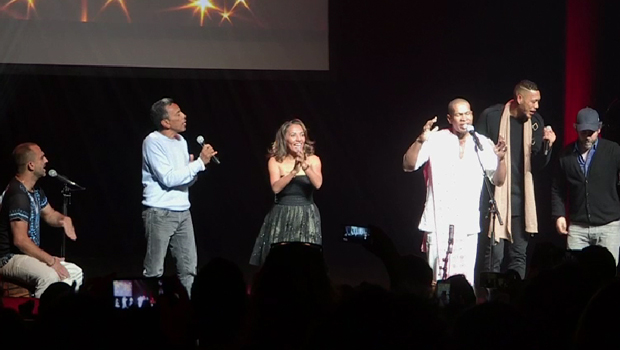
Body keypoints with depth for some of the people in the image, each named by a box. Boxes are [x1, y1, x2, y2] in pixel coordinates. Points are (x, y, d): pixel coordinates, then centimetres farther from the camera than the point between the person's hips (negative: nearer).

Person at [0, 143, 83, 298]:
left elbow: (49, 214, 25)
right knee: (50, 276, -35)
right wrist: (51, 261, -22)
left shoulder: (35, 189, 9)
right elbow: (20, 240, -26)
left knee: (76, 273, 2)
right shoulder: (18, 195, -21)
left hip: (30, 255, 10)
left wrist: (64, 220, 0)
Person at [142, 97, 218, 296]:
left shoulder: (181, 141, 11)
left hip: (182, 212, 8)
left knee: (188, 267, 6)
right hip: (160, 213, -7)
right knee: (154, 269, -2)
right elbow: (168, 178, -19)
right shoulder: (153, 142, -11)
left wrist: (195, 167, -3)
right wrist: (200, 163, -16)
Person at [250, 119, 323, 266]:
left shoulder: (313, 159, 1)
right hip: (282, 218, 0)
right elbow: (276, 188, -15)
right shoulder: (276, 161, 0)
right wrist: (294, 171, -27)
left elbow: (318, 184, -15)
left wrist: (305, 166, -30)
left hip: (307, 218, 0)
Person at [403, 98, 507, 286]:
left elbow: (498, 180, 8)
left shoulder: (483, 144, 7)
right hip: (439, 222, -2)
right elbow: (408, 165, -8)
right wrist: (421, 141, -24)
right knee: (438, 278, -5)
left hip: (468, 225, 2)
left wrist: (501, 159, -11)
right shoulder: (436, 140, -2)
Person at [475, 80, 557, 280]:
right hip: (495, 196, -5)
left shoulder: (535, 122, 7)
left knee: (519, 255, 7)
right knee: (494, 255, -7)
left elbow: (537, 166, 7)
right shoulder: (491, 116, -6)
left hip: (521, 199, 5)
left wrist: (547, 146, -10)